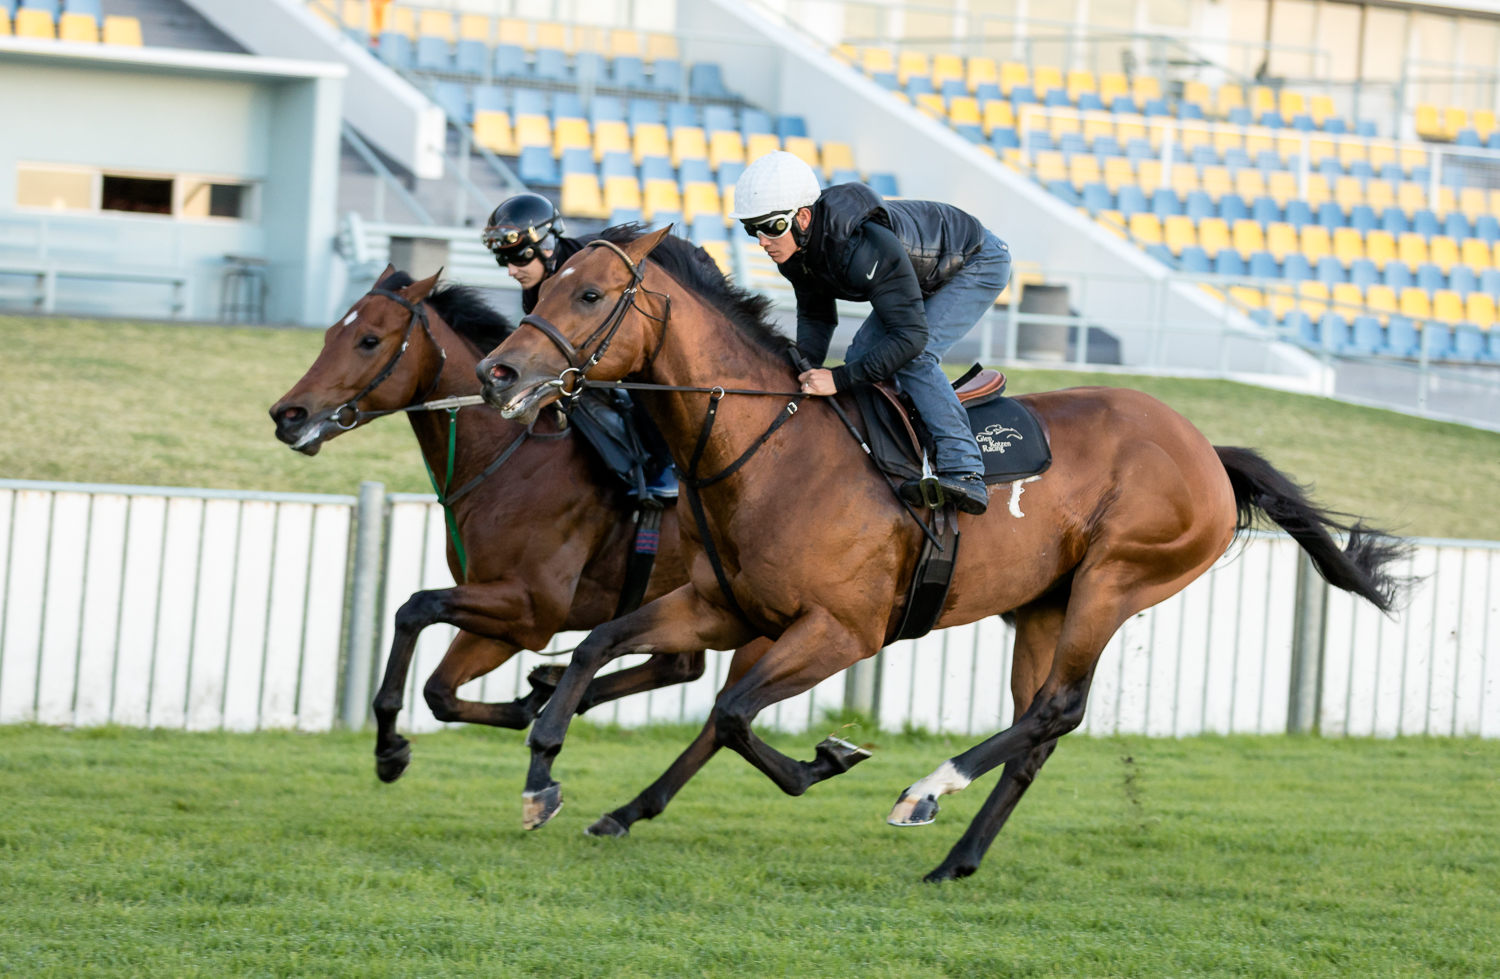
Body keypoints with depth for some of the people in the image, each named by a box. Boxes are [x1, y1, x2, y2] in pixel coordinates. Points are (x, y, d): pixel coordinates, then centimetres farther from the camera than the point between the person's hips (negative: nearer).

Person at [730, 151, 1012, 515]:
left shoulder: (863, 246, -43)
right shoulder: (793, 251, -17)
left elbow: (911, 336, -42)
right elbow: (815, 315, 1)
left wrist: (840, 379, -43)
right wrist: (805, 370, -15)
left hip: (979, 263, -9)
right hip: (923, 277, 9)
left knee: (914, 358, -26)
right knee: (861, 358, 1)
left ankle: (964, 472, -28)